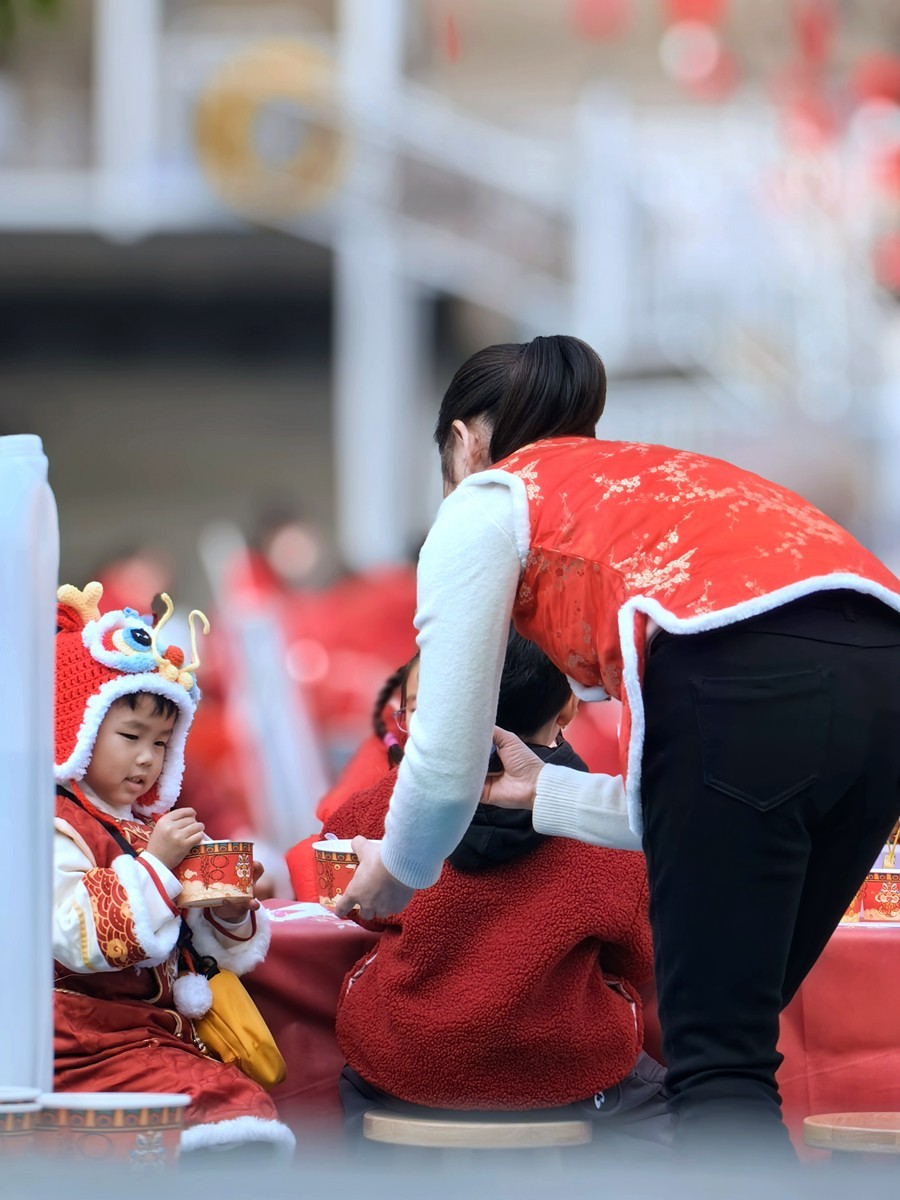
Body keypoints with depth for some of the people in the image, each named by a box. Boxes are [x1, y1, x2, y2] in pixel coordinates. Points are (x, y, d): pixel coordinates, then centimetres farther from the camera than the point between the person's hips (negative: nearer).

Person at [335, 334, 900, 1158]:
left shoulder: (487, 502, 22)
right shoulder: (665, 481, 39)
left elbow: (449, 764, 18)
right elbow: (704, 803, 36)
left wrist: (398, 872, 39)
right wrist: (547, 793, 51)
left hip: (748, 687, -7)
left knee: (715, 1065, -2)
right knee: (733, 1040, 18)